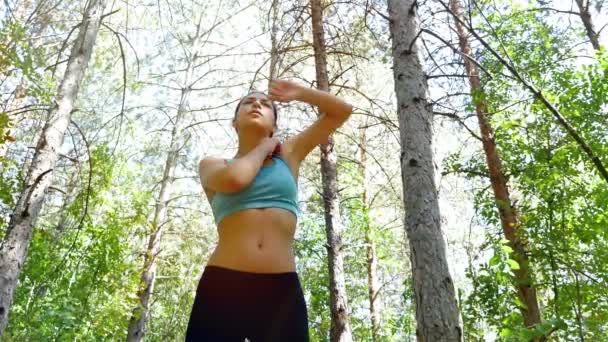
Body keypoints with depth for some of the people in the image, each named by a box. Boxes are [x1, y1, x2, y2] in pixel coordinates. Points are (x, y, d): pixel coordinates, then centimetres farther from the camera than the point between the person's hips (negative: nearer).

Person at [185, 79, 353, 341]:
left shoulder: (288, 154, 17)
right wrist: (263, 147, 6)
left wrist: (298, 93, 17)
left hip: (282, 290, 2)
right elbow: (235, 178, -13)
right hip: (223, 286, -1)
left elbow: (342, 111, 21)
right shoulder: (212, 165, 12)